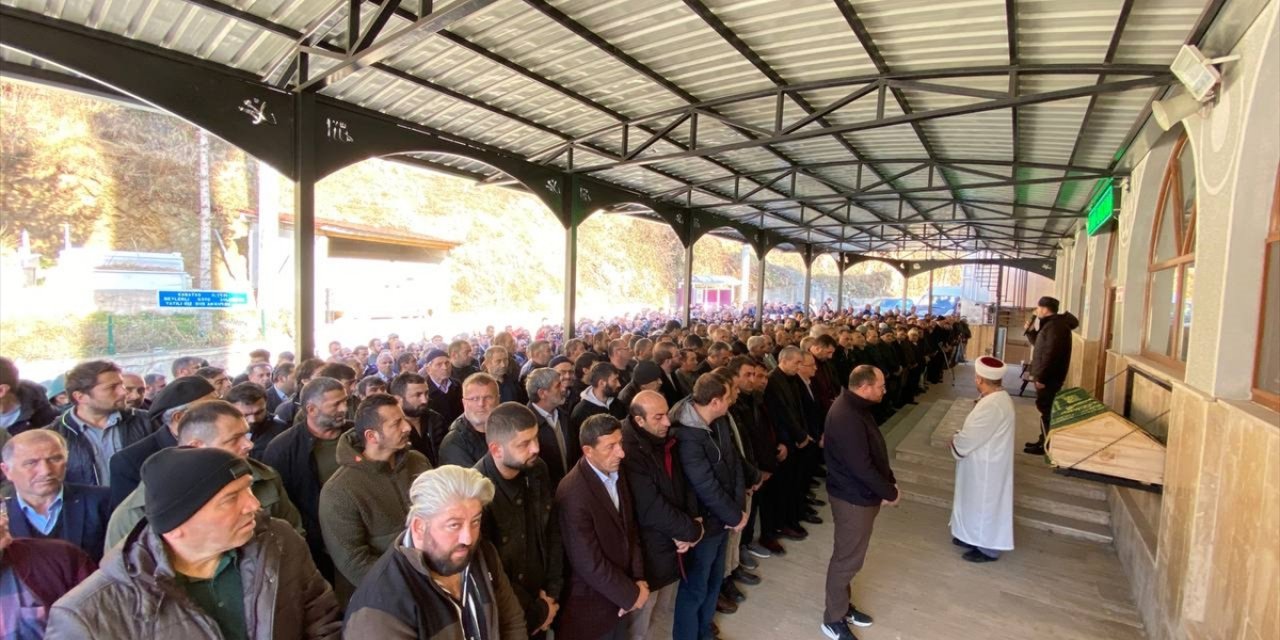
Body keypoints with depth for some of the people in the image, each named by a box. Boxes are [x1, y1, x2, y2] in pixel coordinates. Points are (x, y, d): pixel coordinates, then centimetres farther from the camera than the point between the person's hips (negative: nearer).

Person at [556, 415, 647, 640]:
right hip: (591, 605, -6)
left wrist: (638, 579, -4)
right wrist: (631, 595, -14)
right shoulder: (573, 493, -28)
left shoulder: (617, 475, -3)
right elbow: (589, 563, -24)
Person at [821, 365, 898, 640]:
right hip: (854, 498, -10)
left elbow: (875, 451, 11)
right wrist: (890, 492, -15)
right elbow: (862, 466, -28)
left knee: (849, 555, 22)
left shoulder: (857, 407, 3)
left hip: (858, 493, 10)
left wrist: (889, 483, 4)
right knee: (847, 558, 6)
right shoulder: (846, 418, -30)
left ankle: (842, 605, 40)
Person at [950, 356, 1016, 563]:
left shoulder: (992, 406, -31)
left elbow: (969, 438, -26)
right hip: (984, 462, 10)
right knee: (979, 502, 23)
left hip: (986, 466, -10)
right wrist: (960, 437, 3)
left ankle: (988, 548, 23)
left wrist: (954, 441, -7)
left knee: (985, 504, 7)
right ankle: (975, 537, 39)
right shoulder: (999, 396, 1)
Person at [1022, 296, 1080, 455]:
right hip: (1046, 376, 11)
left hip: (1049, 377, -11)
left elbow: (1050, 354, -25)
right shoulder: (1051, 324, 16)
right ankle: (1043, 441, 25)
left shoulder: (1056, 326, -19)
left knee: (1046, 410, -5)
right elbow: (1039, 345, 27)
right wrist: (1031, 331, 13)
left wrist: (1041, 377, -24)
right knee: (1045, 409, 16)